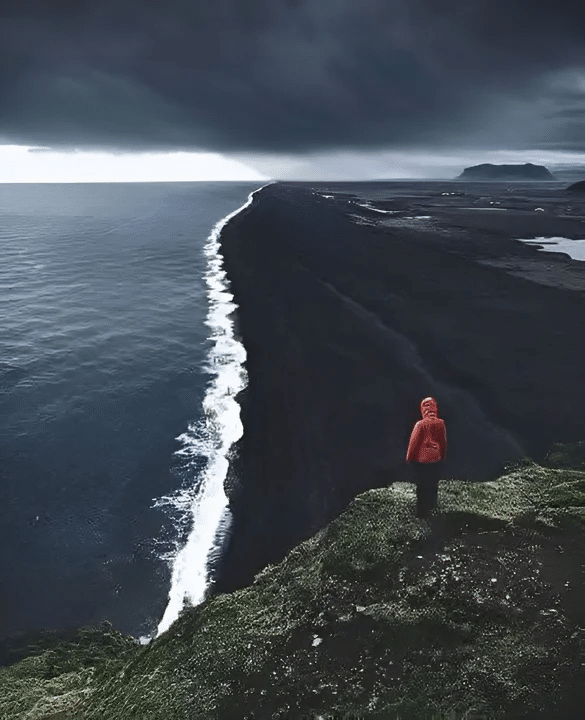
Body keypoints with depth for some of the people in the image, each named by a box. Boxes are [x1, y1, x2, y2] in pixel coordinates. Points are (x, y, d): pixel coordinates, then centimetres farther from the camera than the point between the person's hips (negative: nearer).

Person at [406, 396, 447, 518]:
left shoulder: (420, 425, -20)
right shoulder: (440, 423, -9)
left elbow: (413, 442, -12)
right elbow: (443, 441, 2)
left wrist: (409, 457, 2)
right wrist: (442, 455, 17)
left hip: (421, 459, -3)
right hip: (436, 459, 4)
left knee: (422, 485, 8)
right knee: (433, 483, 21)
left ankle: (422, 512, 14)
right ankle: (432, 505, 40)